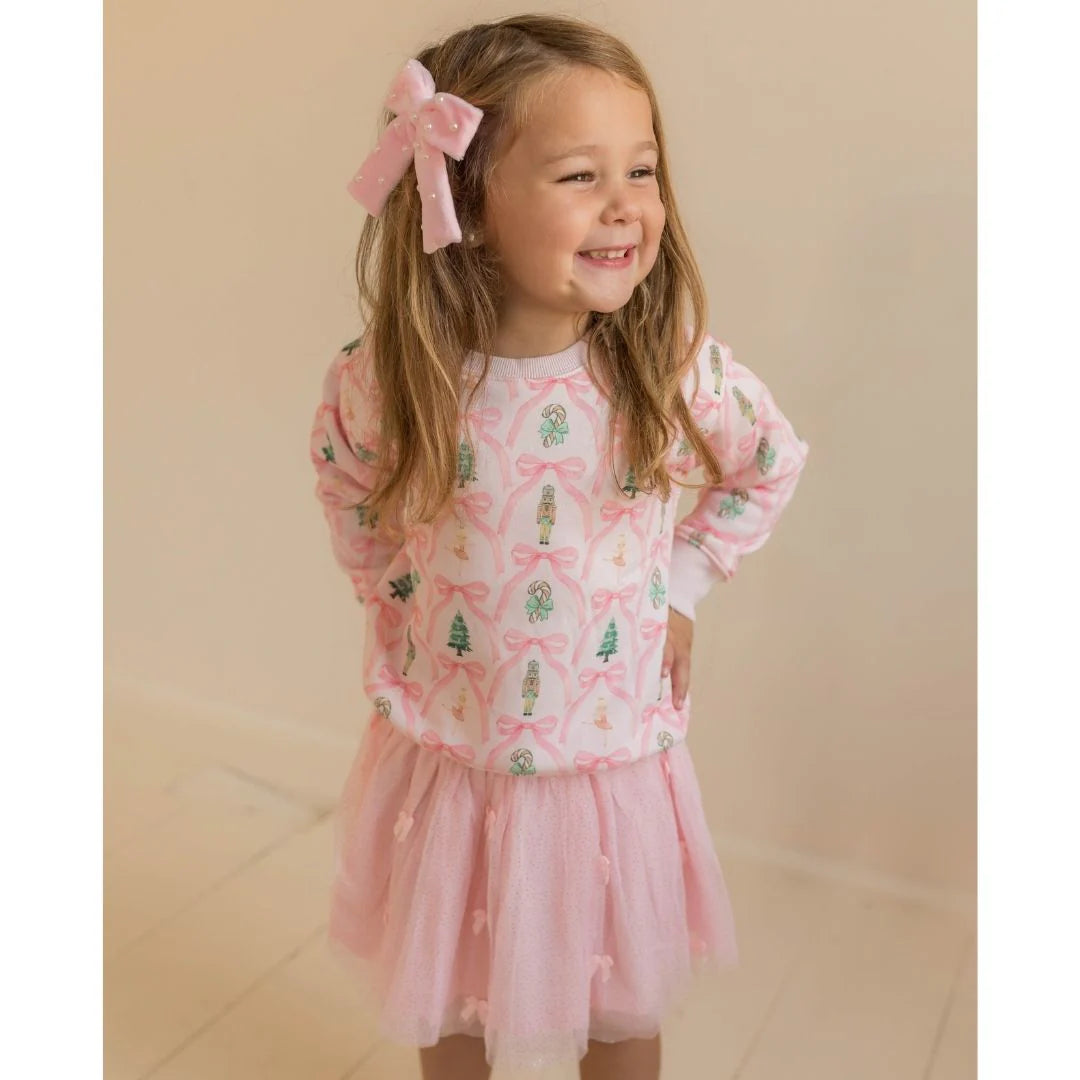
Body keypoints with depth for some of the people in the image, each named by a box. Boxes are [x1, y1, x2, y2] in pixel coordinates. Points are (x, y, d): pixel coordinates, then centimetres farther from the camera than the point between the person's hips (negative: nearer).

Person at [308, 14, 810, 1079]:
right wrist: (396, 595, 2)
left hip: (615, 765, 0)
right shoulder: (384, 383, -18)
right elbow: (345, 485, 6)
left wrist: (680, 583, -2)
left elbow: (772, 465, 4)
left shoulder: (681, 371, -18)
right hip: (445, 766, 1)